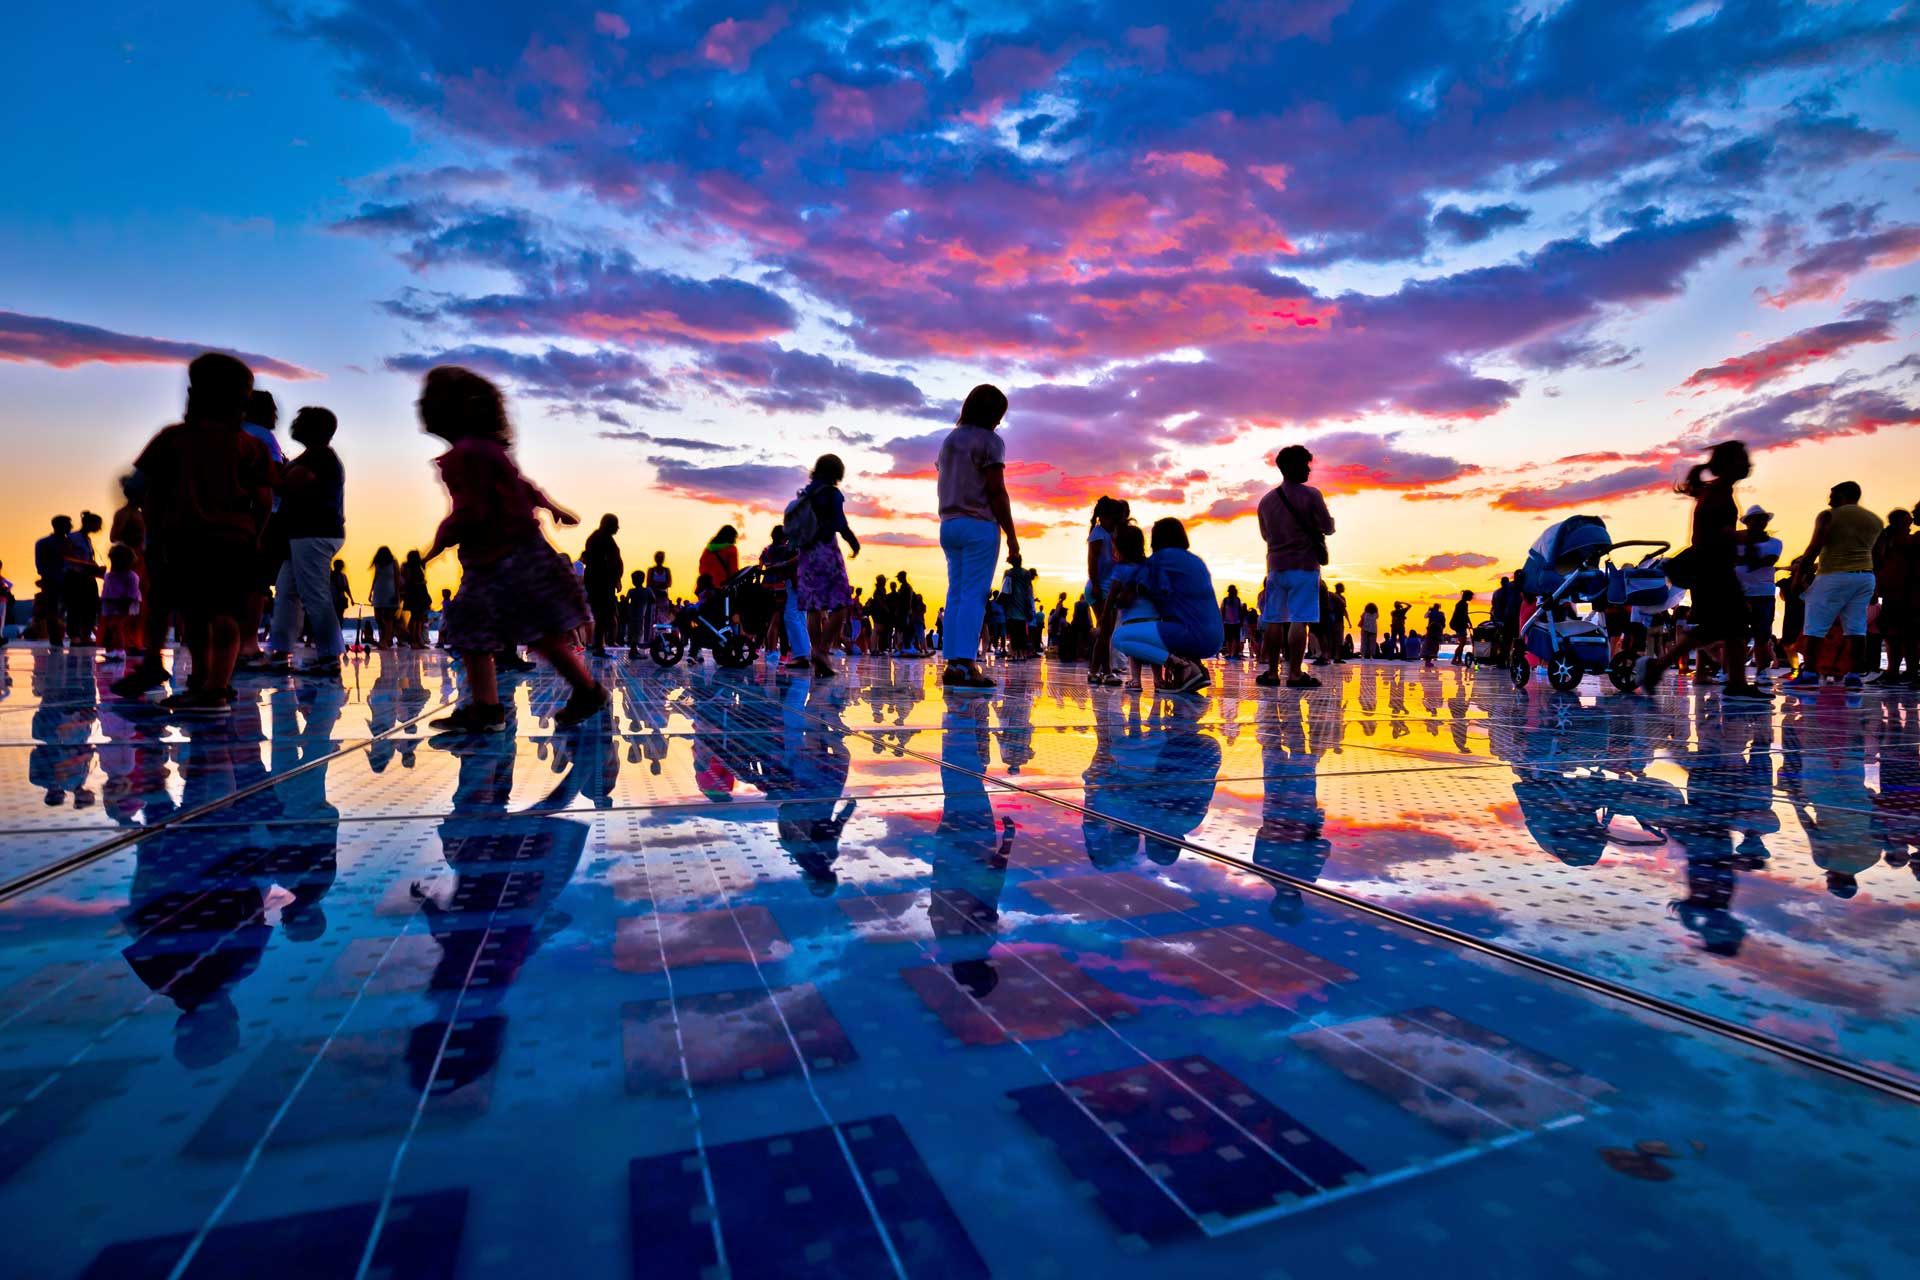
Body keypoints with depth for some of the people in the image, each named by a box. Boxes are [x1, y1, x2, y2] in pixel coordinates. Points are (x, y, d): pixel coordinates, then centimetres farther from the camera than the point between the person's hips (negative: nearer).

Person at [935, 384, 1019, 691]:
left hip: (949, 525, 7)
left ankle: (951, 665, 0)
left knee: (956, 594, 5)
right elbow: (996, 492, -10)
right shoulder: (990, 441, -5)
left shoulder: (949, 440, 18)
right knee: (975, 595, -10)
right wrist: (1011, 535, -8)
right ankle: (965, 664, -18)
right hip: (979, 525, -7)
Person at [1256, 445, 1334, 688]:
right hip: (1304, 566, -5)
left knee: (1274, 620, 6)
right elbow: (1328, 527, -2)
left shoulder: (1267, 500, 10)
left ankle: (1272, 672, 7)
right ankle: (1295, 674, -9)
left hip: (1276, 565, 5)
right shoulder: (1310, 495, -7)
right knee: (1299, 620, -7)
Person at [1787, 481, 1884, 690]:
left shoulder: (1828, 516, -5)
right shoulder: (1876, 521, 14)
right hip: (1866, 577, 6)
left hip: (1834, 577, -6)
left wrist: (1801, 575, -6)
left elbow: (1814, 548, -13)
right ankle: (1855, 675, 4)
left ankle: (1810, 673, -6)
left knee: (1815, 627, -2)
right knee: (1856, 628, 6)